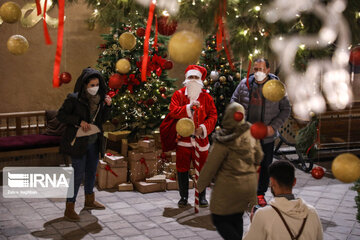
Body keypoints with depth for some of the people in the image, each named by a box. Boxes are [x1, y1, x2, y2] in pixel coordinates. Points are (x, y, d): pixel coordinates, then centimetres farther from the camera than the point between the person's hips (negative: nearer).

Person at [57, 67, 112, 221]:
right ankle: (69, 208, 0)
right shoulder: (74, 98, -16)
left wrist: (107, 106, -7)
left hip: (94, 141, 7)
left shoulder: (99, 98, 3)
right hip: (78, 142, -7)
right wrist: (79, 121, -21)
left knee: (91, 171, 19)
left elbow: (103, 119, 9)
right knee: (78, 174, -8)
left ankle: (89, 201, 38)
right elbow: (61, 115, -12)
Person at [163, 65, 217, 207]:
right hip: (183, 138, 0)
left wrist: (204, 128, -12)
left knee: (201, 168, 5)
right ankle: (183, 197, 17)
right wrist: (189, 107, -23)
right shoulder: (178, 95, 4)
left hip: (201, 138, 1)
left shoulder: (206, 97, 6)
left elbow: (213, 115, 4)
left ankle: (202, 197, 19)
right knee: (182, 169, 5)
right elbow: (172, 111, -10)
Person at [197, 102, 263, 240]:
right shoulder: (251, 133, -4)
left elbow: (210, 166, -14)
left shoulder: (223, 142, -22)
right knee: (236, 219, 20)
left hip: (229, 188, -6)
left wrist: (200, 185, 1)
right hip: (249, 185, 6)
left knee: (219, 220, 8)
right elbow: (258, 157, 8)